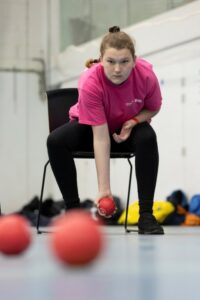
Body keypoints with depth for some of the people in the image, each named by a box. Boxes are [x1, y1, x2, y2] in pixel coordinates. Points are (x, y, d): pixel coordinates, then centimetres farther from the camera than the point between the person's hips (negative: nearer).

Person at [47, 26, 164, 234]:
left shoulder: (146, 74, -29)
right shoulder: (90, 82, -36)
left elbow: (154, 108, -4)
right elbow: (101, 138, -37)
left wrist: (134, 121, -26)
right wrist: (104, 189, -40)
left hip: (128, 127, 1)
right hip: (90, 127, -1)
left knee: (148, 138, -33)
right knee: (55, 141, -28)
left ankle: (146, 215, -26)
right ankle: (73, 210, -14)